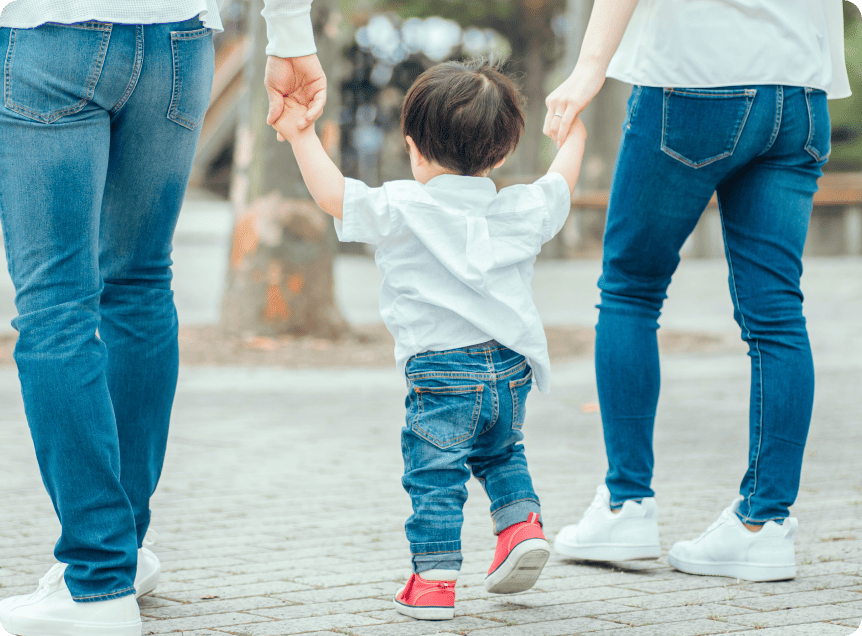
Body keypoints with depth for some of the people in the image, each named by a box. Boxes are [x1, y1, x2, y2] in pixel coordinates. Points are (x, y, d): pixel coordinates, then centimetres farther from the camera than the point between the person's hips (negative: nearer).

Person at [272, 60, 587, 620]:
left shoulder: (402, 210, -5)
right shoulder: (522, 211, 7)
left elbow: (334, 196, -9)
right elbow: (561, 186, 26)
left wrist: (301, 134, 0)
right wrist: (574, 135, 44)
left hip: (442, 371, -4)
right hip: (512, 369, 5)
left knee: (435, 478, 3)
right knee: (501, 452, 30)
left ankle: (435, 578, 0)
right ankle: (522, 523, 14)